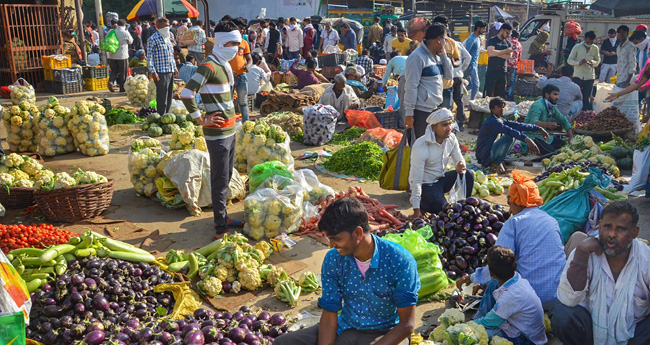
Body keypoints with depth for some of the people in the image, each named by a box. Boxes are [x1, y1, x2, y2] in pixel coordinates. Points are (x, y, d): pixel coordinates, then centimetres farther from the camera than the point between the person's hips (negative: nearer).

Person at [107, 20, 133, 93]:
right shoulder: (125, 33, -9)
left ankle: (110, 81, -9)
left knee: (114, 71, 16)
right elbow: (130, 41, 6)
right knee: (123, 72, 7)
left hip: (112, 56, 4)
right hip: (122, 56, -4)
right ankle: (122, 88, 11)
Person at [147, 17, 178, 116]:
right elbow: (150, 57, -12)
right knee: (162, 97, -6)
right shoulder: (153, 39, -9)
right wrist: (153, 72, -18)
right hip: (161, 72, -8)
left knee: (169, 95, 12)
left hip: (170, 71, 8)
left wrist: (174, 67, 20)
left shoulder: (167, 38, 16)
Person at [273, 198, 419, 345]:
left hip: (386, 333, -4)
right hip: (345, 328, 5)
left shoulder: (399, 260, -20)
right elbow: (329, 316, -5)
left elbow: (407, 324, -18)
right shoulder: (333, 259, -8)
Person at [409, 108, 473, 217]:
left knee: (468, 175, -16)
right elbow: (416, 180, -26)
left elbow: (459, 160, 5)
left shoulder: (451, 138, -7)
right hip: (425, 184, -7)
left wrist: (460, 166, -24)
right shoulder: (420, 147, -27)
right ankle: (421, 204, 5)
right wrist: (416, 210, -27)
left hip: (441, 178, 7)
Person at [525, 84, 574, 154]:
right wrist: (547, 124, -54)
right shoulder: (538, 105, -19)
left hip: (544, 135, 10)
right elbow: (533, 122, -35)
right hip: (533, 137, -9)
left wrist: (571, 137, 3)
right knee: (551, 152, -25)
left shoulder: (552, 107, 10)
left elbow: (564, 120, 14)